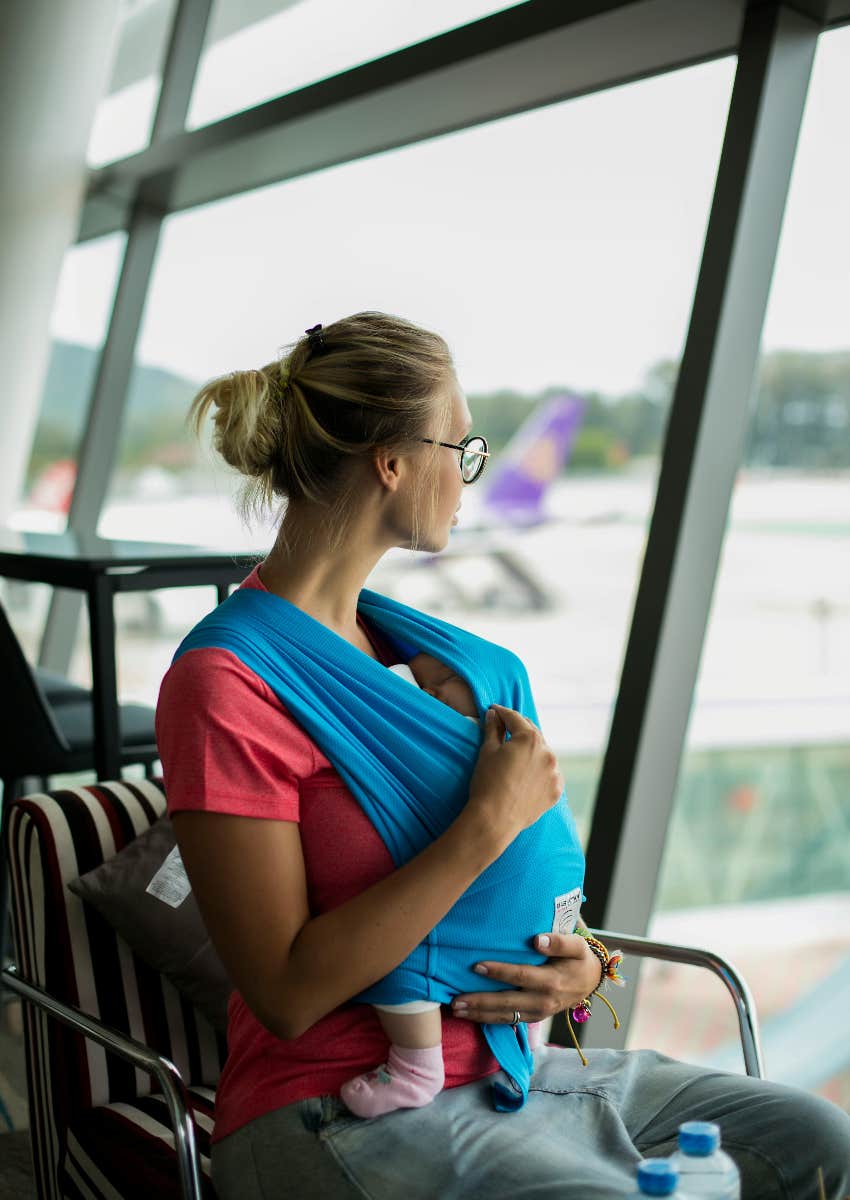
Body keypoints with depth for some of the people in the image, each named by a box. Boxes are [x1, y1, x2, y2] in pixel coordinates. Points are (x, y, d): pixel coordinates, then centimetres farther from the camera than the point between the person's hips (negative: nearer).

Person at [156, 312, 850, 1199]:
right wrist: (490, 822, -23)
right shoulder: (223, 683, -17)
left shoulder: (398, 637, 9)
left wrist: (579, 968, -4)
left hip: (493, 1061, 7)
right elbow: (287, 993, -21)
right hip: (330, 1113, -7)